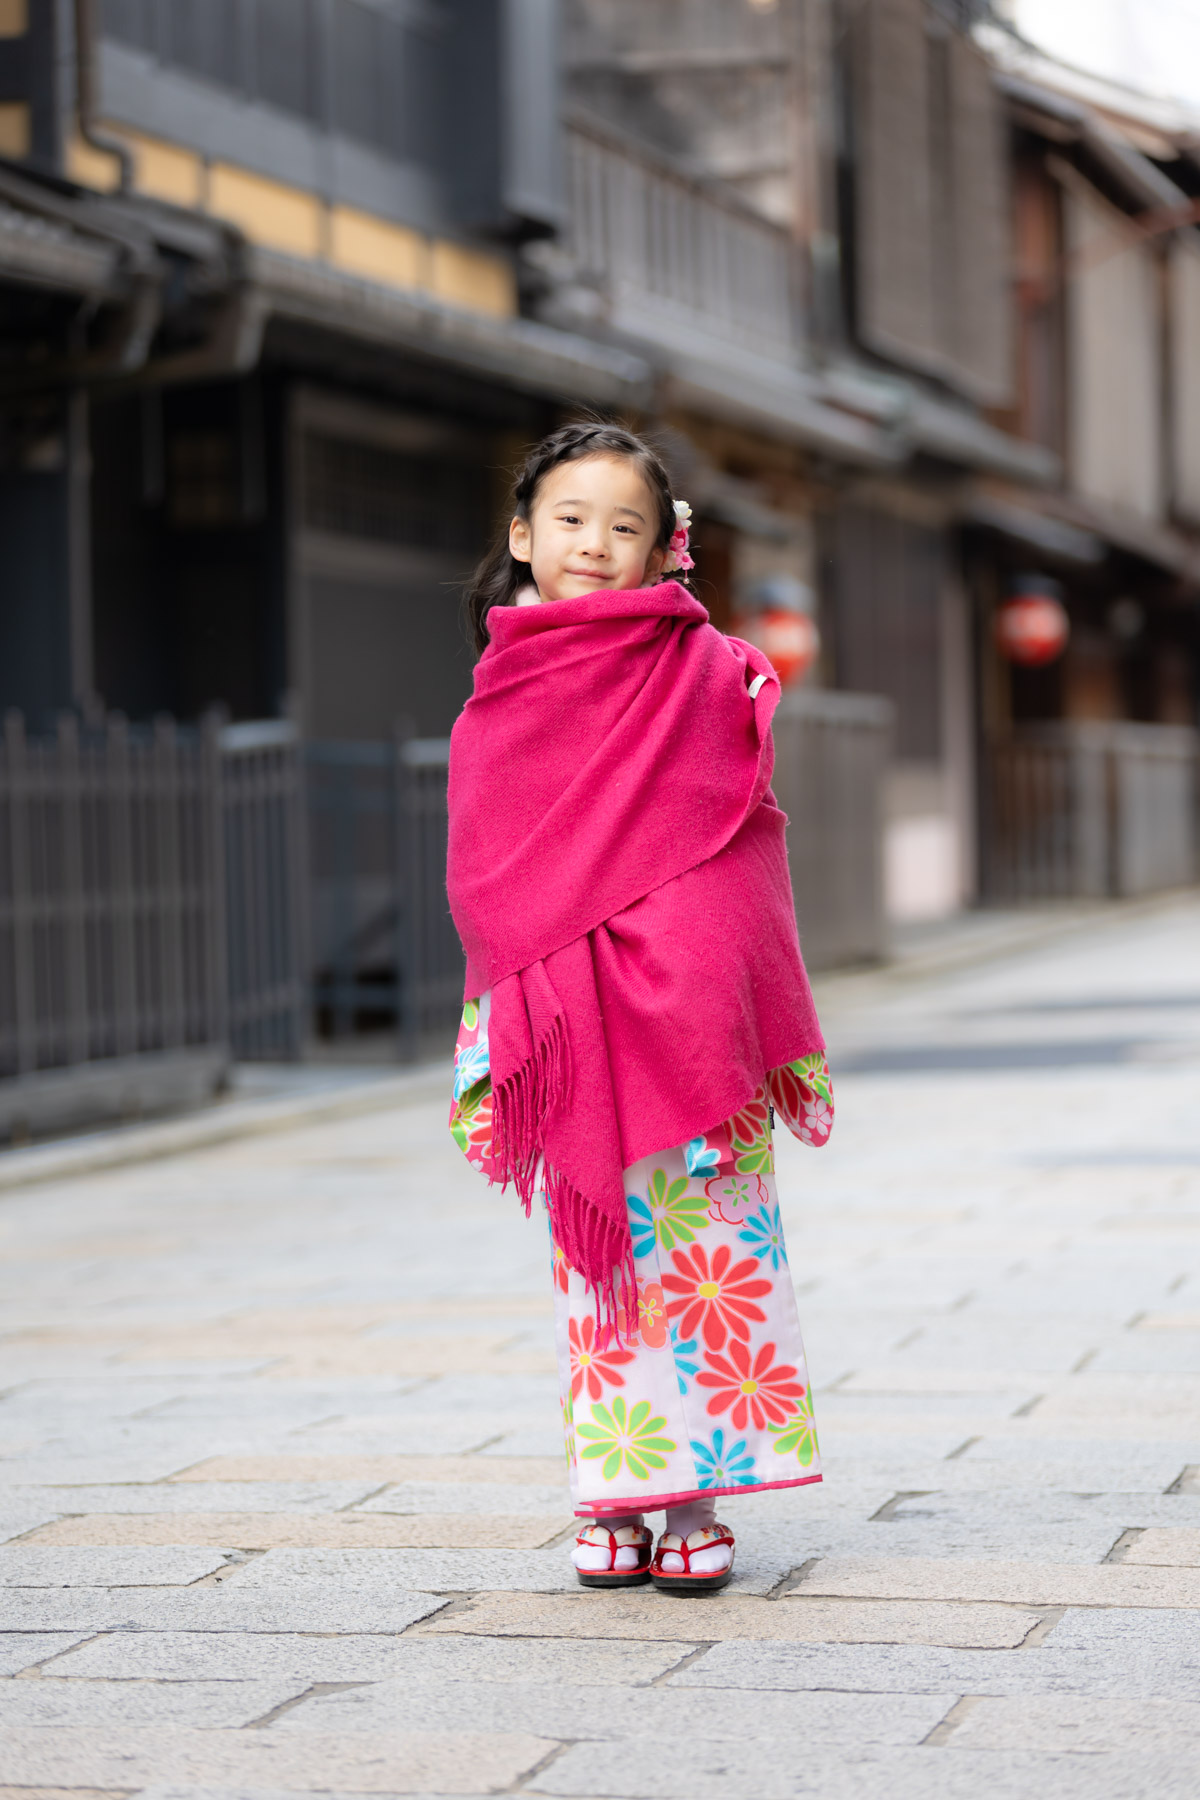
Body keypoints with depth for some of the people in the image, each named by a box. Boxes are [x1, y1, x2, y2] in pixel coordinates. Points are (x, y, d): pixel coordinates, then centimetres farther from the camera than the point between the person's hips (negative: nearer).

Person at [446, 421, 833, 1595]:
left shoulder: (706, 672, 5)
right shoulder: (502, 699, 7)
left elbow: (738, 856, 3)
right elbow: (483, 872, 8)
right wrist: (498, 1027, 3)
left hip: (688, 1016, -1)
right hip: (564, 1025, 1)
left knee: (704, 1244, -1)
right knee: (593, 1255, 4)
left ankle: (698, 1496, 5)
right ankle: (611, 1496, 11)